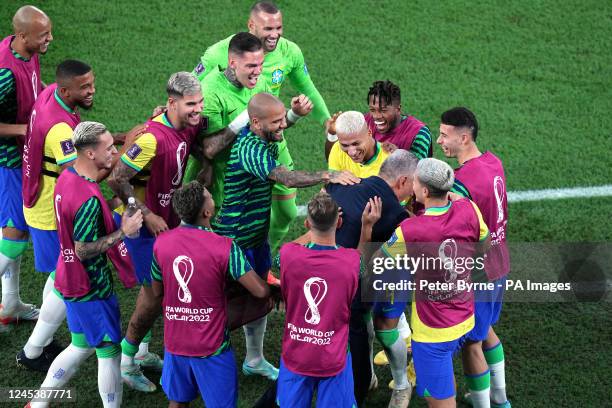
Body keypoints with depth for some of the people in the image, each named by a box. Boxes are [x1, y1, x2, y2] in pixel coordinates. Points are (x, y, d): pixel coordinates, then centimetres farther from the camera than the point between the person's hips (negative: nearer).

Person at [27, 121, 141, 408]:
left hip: (73, 281, 9)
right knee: (109, 351, 8)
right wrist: (122, 232, -21)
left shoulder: (67, 177, -2)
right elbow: (83, 250, -25)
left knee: (81, 346, 24)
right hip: (92, 287, -9)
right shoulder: (89, 199, -31)